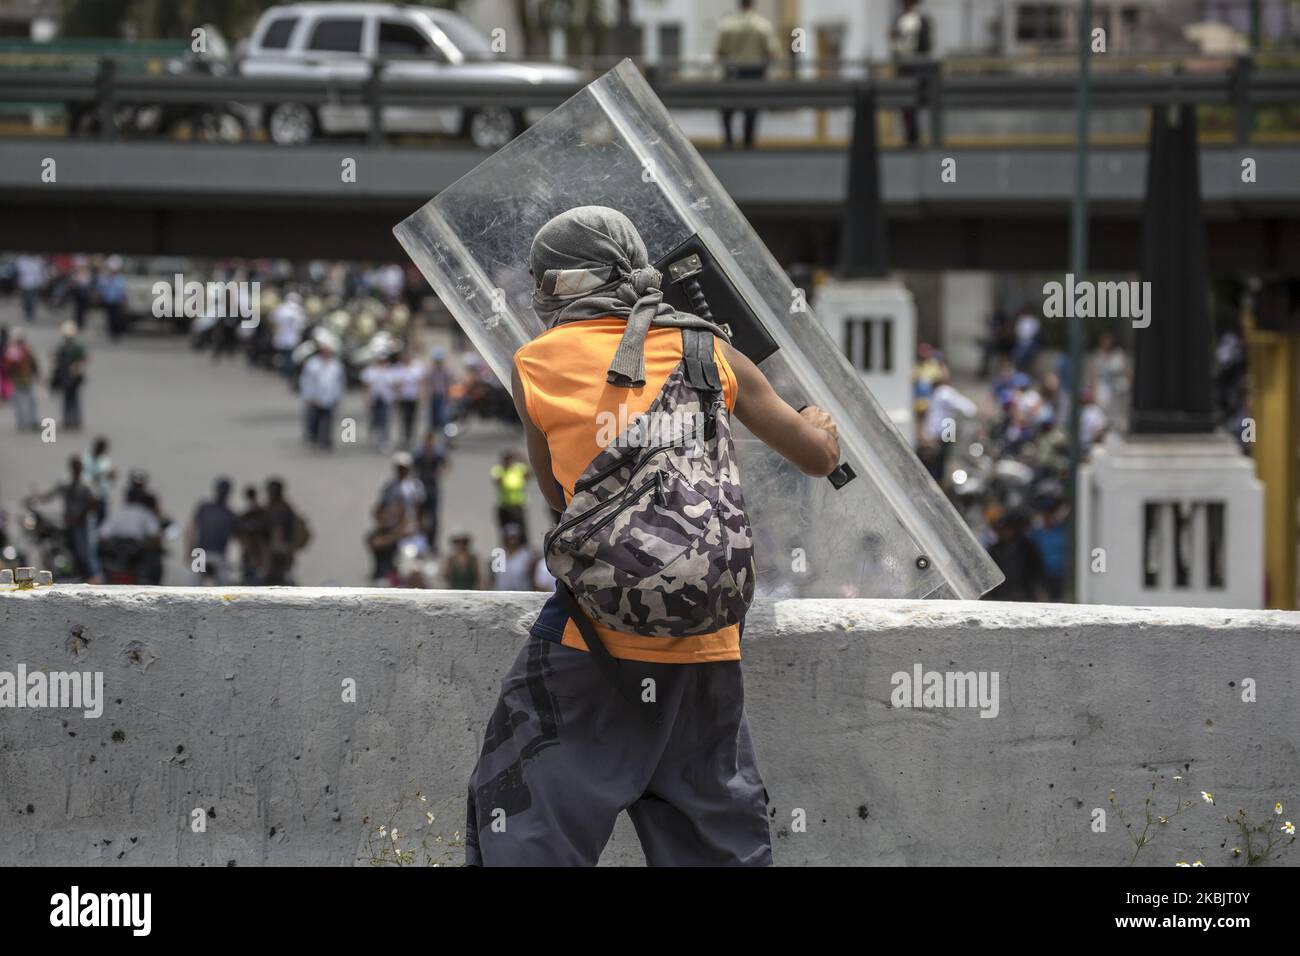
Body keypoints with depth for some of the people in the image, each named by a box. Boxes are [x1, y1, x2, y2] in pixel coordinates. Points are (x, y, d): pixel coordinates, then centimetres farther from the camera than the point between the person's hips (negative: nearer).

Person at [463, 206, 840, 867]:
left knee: (524, 835, 1)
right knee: (719, 844, 12)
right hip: (707, 651, 3)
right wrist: (821, 421, 39)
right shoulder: (710, 355, 9)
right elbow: (819, 455, 17)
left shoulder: (538, 364, 4)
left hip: (597, 645, -3)